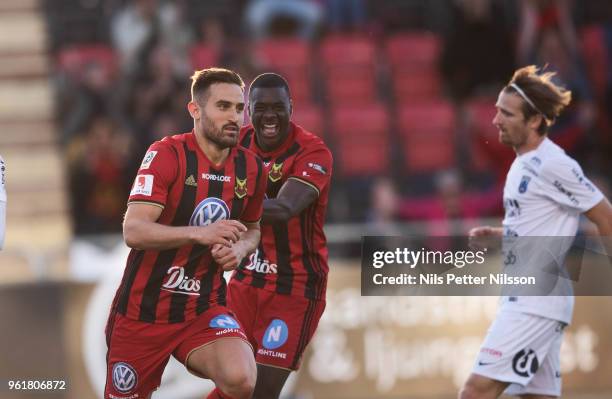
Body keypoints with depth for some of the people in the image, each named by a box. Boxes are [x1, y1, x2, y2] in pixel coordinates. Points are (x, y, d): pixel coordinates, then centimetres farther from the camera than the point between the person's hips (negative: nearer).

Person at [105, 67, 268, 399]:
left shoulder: (251, 168, 3)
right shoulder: (166, 155, -13)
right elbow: (133, 232, -23)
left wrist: (239, 249, -3)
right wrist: (200, 234, -34)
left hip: (203, 309, 3)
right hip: (143, 309, -3)